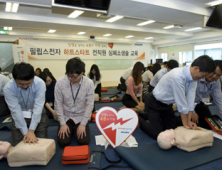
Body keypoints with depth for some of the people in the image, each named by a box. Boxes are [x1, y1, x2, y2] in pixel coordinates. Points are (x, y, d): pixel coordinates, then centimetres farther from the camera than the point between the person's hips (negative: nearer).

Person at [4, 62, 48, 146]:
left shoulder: (40, 83, -26)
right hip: (19, 116, 1)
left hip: (37, 114, 0)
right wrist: (25, 132, -24)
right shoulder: (8, 88, -23)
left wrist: (31, 131, -30)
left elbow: (38, 107, -26)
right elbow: (16, 110, -23)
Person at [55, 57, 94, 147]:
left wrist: (83, 124, -13)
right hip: (65, 117, 1)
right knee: (63, 142, -11)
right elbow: (58, 104, -9)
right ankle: (70, 129, 22)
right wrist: (62, 124, -10)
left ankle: (79, 128, 21)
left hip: (81, 117, 0)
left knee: (84, 141, -11)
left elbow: (89, 105, -12)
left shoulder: (89, 83, -19)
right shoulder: (60, 82, -18)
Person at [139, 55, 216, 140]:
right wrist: (185, 124, -16)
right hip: (154, 104, -8)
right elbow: (181, 102, -27)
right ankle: (138, 119, 14)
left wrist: (189, 121, -10)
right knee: (157, 134, -6)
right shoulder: (178, 76, -35)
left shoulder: (193, 76, -9)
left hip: (167, 104, 8)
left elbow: (190, 99, -9)